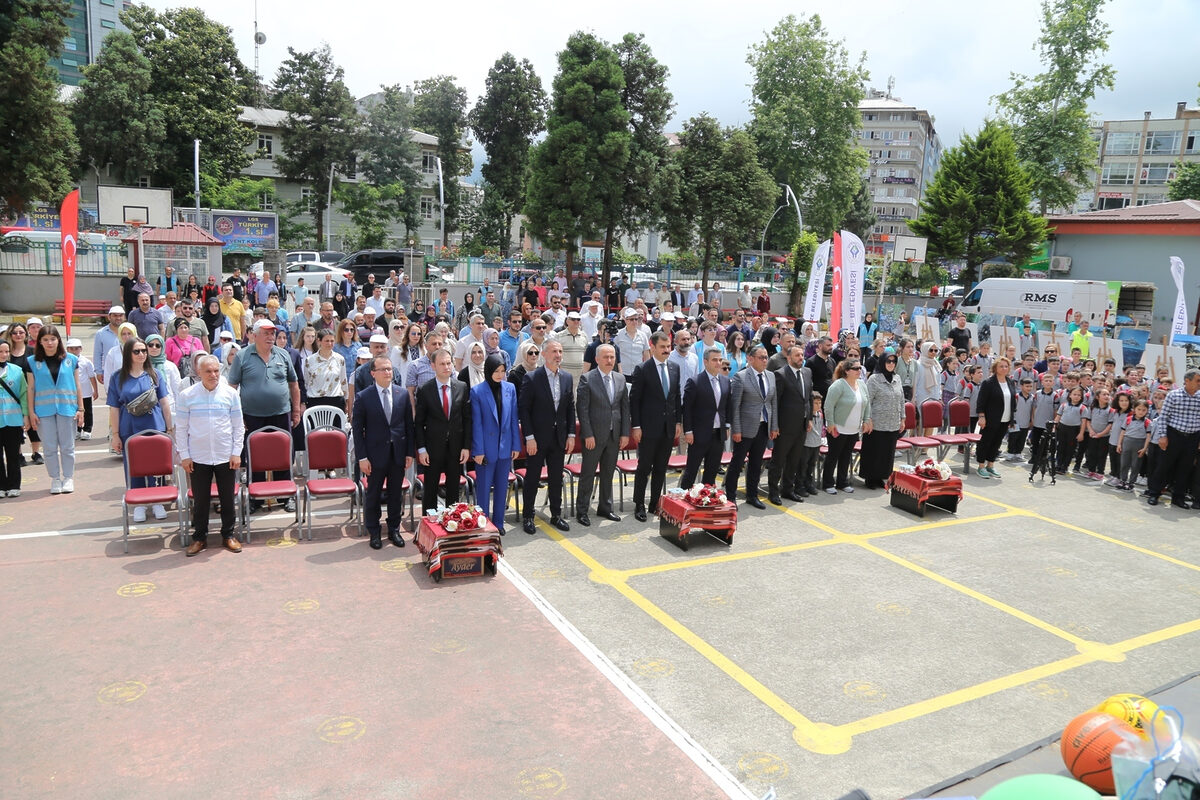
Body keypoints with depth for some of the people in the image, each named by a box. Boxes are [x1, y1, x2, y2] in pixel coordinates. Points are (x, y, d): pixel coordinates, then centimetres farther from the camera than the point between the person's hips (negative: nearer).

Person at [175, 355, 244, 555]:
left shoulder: (230, 394, 0)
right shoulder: (186, 396, -2)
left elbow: (238, 426, 5)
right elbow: (181, 428, 2)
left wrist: (236, 453, 0)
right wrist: (184, 455, -1)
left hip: (226, 456, 1)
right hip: (198, 458, 0)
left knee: (228, 498, 10)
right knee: (200, 500, 8)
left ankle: (228, 534, 24)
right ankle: (199, 537, 22)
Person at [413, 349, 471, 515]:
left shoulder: (462, 387, 1)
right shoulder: (424, 389, -4)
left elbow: (467, 419, 3)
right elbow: (419, 422, -2)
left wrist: (467, 446, -2)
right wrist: (421, 449, -7)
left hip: (456, 447, 2)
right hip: (433, 447, -2)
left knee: (453, 489, 11)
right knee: (430, 489, 7)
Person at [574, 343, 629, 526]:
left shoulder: (620, 379, 8)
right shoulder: (587, 379, -8)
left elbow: (625, 407, 10)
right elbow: (582, 408, -11)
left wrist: (625, 433, 4)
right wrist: (588, 435, -15)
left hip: (614, 435, 5)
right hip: (594, 435, -5)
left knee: (608, 473, 15)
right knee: (588, 474, 4)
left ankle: (605, 508, 27)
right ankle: (582, 510, 14)